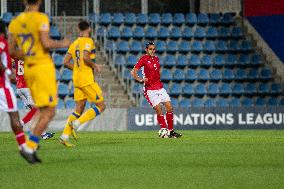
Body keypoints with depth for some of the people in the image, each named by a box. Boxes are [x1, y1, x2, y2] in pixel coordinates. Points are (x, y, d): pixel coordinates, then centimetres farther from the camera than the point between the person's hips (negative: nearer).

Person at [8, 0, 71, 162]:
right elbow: (46, 43, -18)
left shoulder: (15, 22, 9)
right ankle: (30, 147, -16)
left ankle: (34, 145, 6)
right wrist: (62, 44, -1)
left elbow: (12, 51, 8)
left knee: (43, 112, 16)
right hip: (43, 66, -7)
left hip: (28, 69, 7)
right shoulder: (41, 18, -9)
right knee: (49, 112, -5)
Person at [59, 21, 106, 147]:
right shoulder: (88, 41, -8)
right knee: (101, 106, -1)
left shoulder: (74, 44, 14)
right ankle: (76, 123, -14)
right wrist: (95, 65, -8)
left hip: (76, 79, 8)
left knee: (79, 109, 12)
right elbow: (85, 57, -24)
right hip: (87, 79, -8)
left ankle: (65, 136, 2)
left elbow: (66, 62, 11)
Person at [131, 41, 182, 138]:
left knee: (169, 107, -1)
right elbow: (133, 72, -10)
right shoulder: (144, 59, -6)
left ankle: (171, 131, 7)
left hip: (160, 87, 6)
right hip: (150, 89, -6)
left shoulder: (156, 59, 13)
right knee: (159, 110, -13)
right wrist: (140, 80, -25)